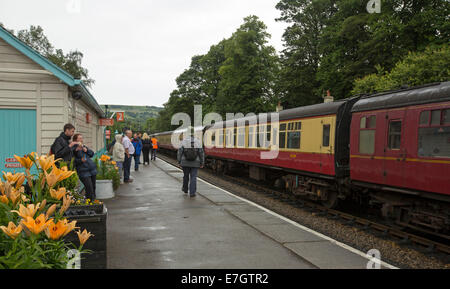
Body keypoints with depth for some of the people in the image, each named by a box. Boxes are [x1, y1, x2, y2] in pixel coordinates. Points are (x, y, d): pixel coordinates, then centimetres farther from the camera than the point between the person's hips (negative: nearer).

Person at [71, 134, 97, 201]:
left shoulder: (84, 146, 17)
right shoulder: (73, 149, -5)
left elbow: (92, 154, 16)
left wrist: (87, 150, -1)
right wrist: (80, 160, -25)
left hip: (92, 169, 7)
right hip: (83, 172, -7)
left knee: (93, 187, 10)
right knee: (89, 189, -12)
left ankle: (94, 200, 23)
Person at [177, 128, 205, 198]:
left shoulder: (184, 142, -7)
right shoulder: (198, 142, -7)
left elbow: (180, 152, -5)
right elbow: (201, 153, -5)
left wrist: (179, 161, 5)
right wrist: (202, 163, 3)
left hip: (185, 163, 1)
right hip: (195, 163, -1)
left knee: (186, 176, 19)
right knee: (193, 177, 3)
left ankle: (185, 189, 37)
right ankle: (192, 193, 0)